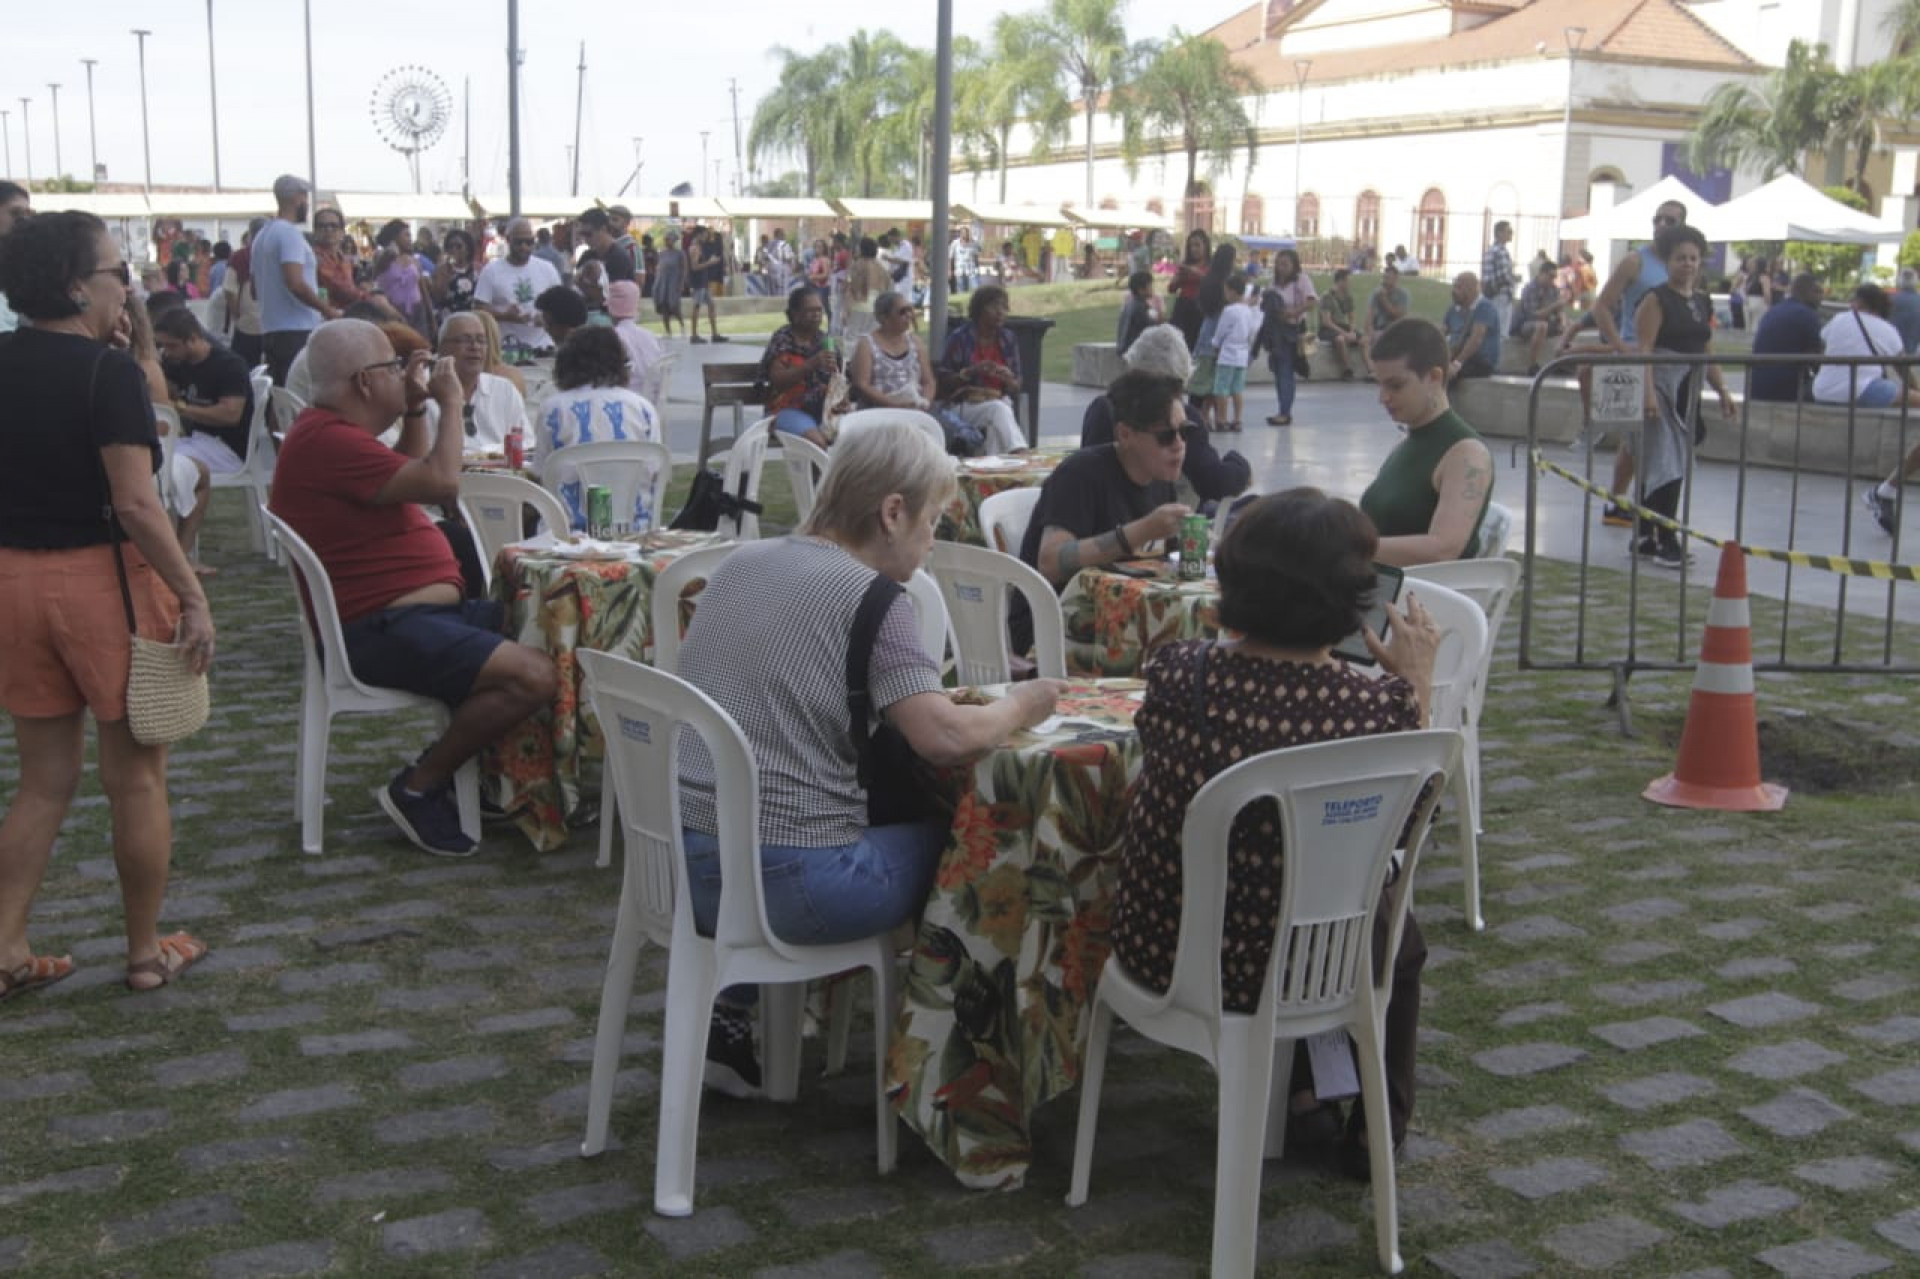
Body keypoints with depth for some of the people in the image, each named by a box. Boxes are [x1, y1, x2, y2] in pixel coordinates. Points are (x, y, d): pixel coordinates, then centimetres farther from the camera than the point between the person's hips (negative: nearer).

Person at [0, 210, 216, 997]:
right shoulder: (108, 371, -16)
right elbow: (135, 504, -22)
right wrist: (193, 595, -17)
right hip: (103, 578, -6)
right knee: (137, 776, 8)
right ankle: (147, 952, 18)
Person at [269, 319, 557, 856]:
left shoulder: (332, 432, 17)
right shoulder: (327, 442, -18)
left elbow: (411, 477, 32)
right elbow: (442, 482, -23)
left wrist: (416, 408, 20)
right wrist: (451, 404, -8)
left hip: (419, 609, 12)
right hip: (381, 629, -12)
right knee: (533, 676, -26)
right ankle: (417, 789, -9)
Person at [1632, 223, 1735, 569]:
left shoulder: (1703, 302, 15)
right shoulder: (1657, 299, -7)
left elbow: (1707, 351, 20)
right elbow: (1644, 349, -15)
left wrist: (1722, 389, 13)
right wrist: (1648, 392, -24)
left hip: (1688, 388, 7)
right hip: (1661, 383, -7)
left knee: (1653, 466, 11)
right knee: (1666, 463, -12)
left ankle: (1645, 538, 17)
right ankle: (1666, 541, -12)